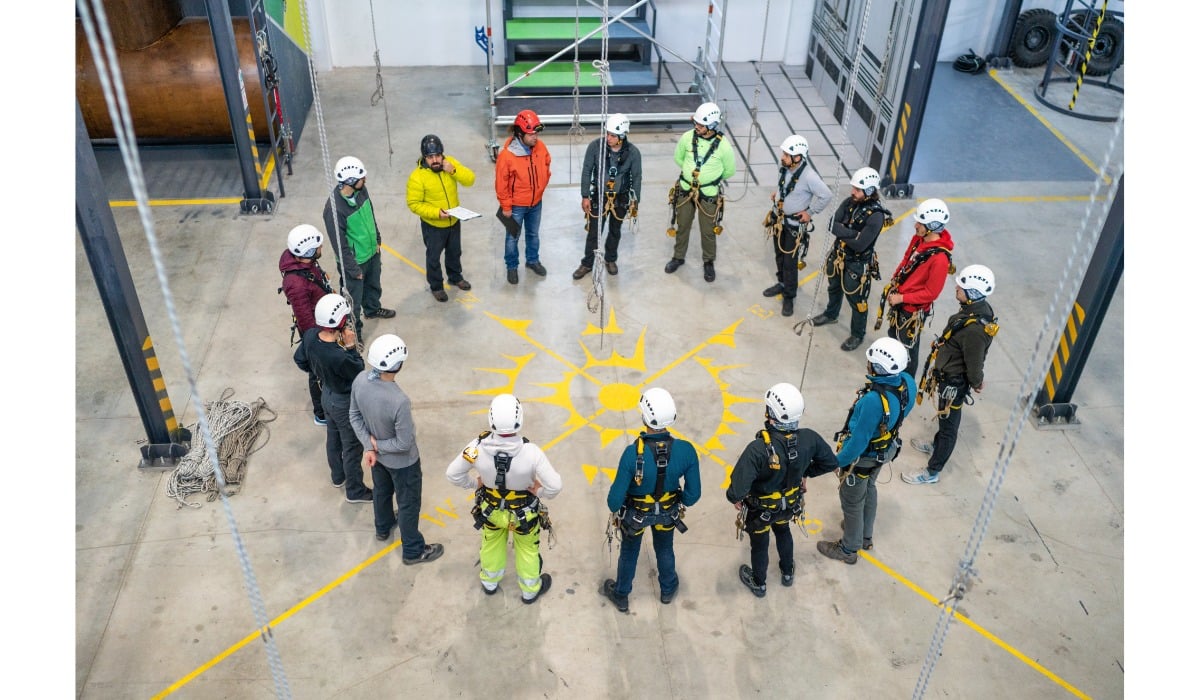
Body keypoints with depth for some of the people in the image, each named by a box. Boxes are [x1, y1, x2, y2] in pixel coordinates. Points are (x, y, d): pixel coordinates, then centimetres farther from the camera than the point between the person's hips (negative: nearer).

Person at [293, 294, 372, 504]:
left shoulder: (310, 335, -20)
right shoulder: (339, 357, -42)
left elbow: (300, 360, 0)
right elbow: (358, 373, -21)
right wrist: (351, 347, -24)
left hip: (327, 395, 8)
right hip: (345, 403, -8)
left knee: (333, 437, 30)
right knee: (352, 448, 15)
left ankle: (338, 476, 54)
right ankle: (355, 491, 36)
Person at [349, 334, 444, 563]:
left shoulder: (360, 380, -23)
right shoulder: (399, 401, -43)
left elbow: (354, 416, -7)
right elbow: (405, 443, -30)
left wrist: (369, 445, -8)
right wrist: (379, 446, -14)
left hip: (376, 453, 6)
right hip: (402, 461, -6)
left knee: (382, 491, 34)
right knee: (408, 504, 19)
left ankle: (383, 527, 62)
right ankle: (413, 551, 41)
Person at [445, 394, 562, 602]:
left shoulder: (478, 447, -31)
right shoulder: (530, 451, -37)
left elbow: (453, 474, -16)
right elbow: (555, 485, -32)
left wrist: (474, 484, 3)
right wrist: (541, 492, -9)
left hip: (490, 509, 2)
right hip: (523, 513, -2)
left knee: (491, 544, 33)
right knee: (527, 549, 28)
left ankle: (489, 582, 59)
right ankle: (530, 590, 52)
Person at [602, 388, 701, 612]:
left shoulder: (633, 453, -38)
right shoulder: (686, 450, -30)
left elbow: (616, 497, -27)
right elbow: (693, 493, -17)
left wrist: (614, 508, -3)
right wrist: (682, 503, 7)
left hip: (635, 514, -2)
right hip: (668, 513, 2)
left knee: (629, 553, 27)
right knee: (665, 550, 32)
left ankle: (621, 596, 52)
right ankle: (667, 590, 58)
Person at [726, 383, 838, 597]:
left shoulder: (759, 449, -43)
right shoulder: (809, 439, -28)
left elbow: (737, 491, -41)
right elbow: (831, 462, -8)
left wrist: (735, 499, -18)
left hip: (760, 510, -4)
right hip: (789, 505, 4)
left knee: (759, 544, 25)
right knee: (783, 532, 35)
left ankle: (759, 583, 52)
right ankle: (788, 572, 59)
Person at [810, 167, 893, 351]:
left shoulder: (876, 216, -29)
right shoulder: (849, 202, -9)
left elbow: (859, 245, -31)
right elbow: (832, 224, -15)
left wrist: (841, 232, -18)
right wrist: (852, 233, -26)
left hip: (857, 264, -7)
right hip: (838, 255, 7)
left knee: (857, 301, 10)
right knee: (835, 288, 30)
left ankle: (858, 335, 31)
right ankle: (831, 314, 57)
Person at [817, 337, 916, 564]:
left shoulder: (873, 401, -43)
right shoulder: (907, 383, -20)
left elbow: (859, 439, -31)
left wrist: (839, 461, -15)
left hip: (863, 456, -8)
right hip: (885, 449, 8)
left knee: (852, 501, 17)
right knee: (868, 490, 32)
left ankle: (849, 549, 40)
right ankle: (866, 535, 55)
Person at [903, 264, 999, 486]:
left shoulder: (974, 329, -37)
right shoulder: (977, 308, -8)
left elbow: (975, 364, -25)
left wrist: (976, 383, -6)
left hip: (954, 383, -9)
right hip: (948, 375, 9)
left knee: (948, 425, 9)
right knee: (946, 418, 31)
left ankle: (932, 472, 26)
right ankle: (937, 446, 55)